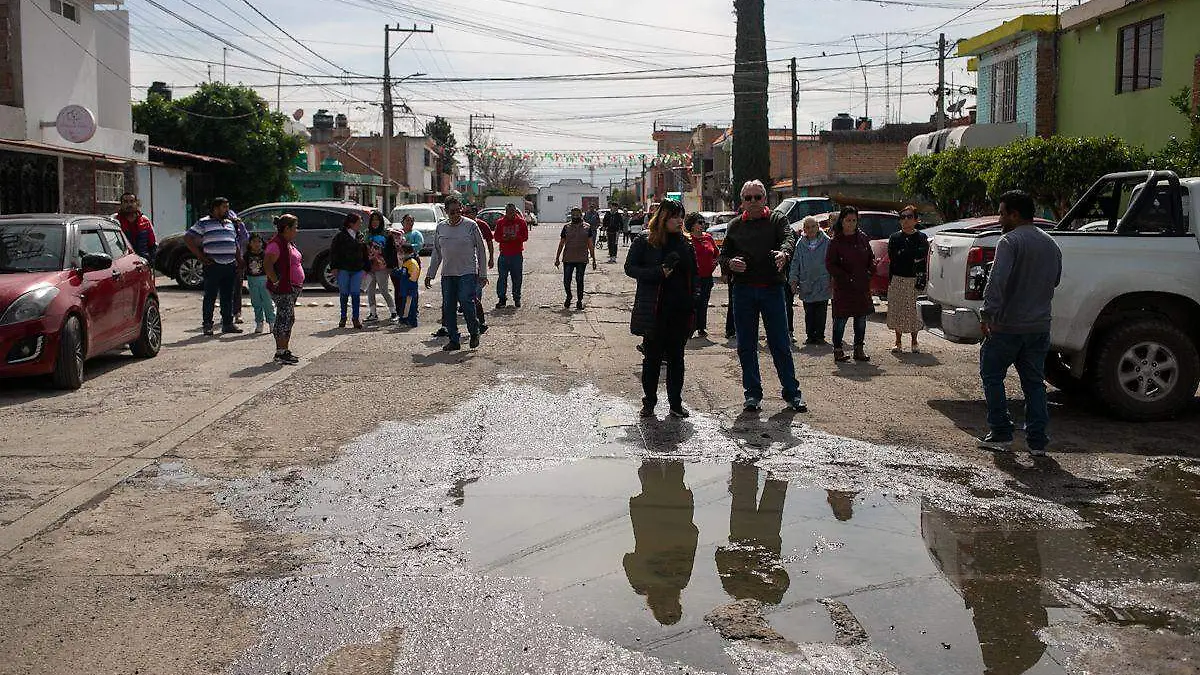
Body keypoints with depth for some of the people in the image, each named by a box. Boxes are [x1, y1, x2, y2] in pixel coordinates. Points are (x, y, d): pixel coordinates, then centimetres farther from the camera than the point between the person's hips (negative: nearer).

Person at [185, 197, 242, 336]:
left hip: (230, 266, 5)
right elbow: (187, 238, -1)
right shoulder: (204, 223, 0)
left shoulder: (230, 223, 18)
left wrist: (238, 260, 14)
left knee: (228, 297, 9)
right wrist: (200, 256, -6)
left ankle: (228, 323, 16)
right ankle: (207, 325, 3)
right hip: (213, 266, -5)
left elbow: (236, 244, 26)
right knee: (210, 296, -2)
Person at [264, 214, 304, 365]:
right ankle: (280, 352, -7)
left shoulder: (289, 243, 16)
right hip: (282, 290, -10)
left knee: (289, 319, 12)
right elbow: (268, 265, -22)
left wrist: (299, 284, 18)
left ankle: (285, 350, 19)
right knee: (284, 319, -10)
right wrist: (276, 282, -21)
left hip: (293, 288, 10)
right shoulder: (276, 244, -15)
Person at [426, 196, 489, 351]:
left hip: (468, 273, -4)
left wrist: (483, 274, -3)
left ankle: (474, 334, 7)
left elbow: (481, 250, 1)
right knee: (448, 308, 2)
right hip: (447, 274, 4)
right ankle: (454, 341, 12)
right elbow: (436, 253, 17)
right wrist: (430, 274, 14)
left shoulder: (471, 225, -2)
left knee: (466, 302, -15)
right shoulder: (440, 228, 9)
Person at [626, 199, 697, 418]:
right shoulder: (644, 240, -3)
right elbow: (630, 267, -5)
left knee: (676, 357, 9)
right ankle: (649, 402, 17)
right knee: (652, 358, 5)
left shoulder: (685, 242, 10)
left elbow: (693, 275, 16)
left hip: (680, 310, 4)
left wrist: (692, 305, 7)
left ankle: (675, 402, 18)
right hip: (654, 311, -3)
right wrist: (659, 272, -18)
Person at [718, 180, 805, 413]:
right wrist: (730, 263, -12)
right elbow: (722, 256, 13)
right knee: (746, 345, 5)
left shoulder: (778, 220, 6)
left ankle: (792, 393, 8)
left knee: (781, 343, 0)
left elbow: (789, 238, -14)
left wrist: (783, 252, -38)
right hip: (743, 290, 2)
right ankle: (752, 393, 16)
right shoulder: (735, 225, 13)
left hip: (772, 289, -2)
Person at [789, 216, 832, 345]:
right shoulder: (800, 244, 6)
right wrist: (794, 280, 3)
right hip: (806, 284, 2)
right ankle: (810, 335, 13)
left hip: (822, 284, -2)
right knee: (809, 313, 6)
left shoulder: (826, 241, 0)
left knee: (821, 312, 3)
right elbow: (795, 263, 9)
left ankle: (819, 335, 11)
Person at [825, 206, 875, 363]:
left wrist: (872, 266, -4)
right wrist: (846, 278, -13)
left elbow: (870, 257, 17)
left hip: (862, 286, 5)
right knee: (841, 319, -3)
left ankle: (859, 349, 18)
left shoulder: (863, 238, 9)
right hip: (843, 287, -5)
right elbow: (829, 264, -7)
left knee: (861, 318, 9)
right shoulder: (836, 241, -5)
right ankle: (838, 350, 4)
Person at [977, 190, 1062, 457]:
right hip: (1040, 326, 7)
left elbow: (997, 281, -24)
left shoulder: (1010, 241, -13)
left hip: (1008, 325, -7)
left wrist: (987, 314, -25)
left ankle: (1001, 434, 8)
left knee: (992, 376, 9)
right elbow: (1055, 281, 23)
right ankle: (1037, 441, 10)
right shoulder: (1051, 244, 12)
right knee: (1034, 382, 12)